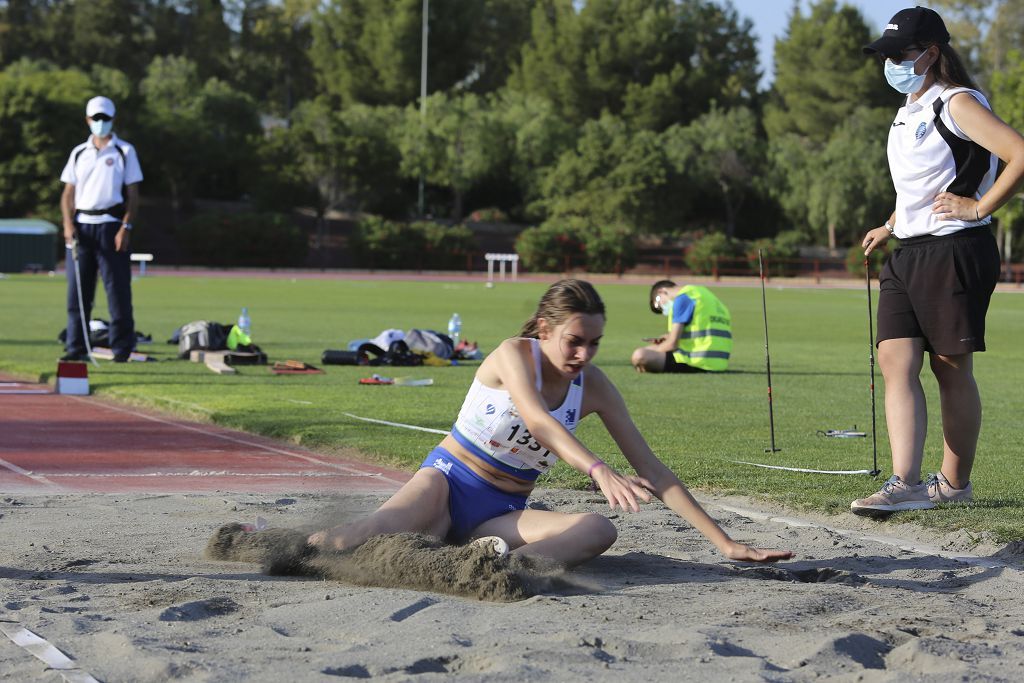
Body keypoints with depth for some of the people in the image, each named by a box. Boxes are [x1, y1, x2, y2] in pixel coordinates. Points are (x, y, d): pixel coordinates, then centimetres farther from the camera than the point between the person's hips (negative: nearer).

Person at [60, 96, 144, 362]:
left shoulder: (124, 151, 6)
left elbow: (132, 194, 1)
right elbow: (68, 193, 13)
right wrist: (68, 225, -3)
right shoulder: (79, 153, 15)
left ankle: (122, 347, -2)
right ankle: (76, 347, 5)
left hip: (111, 225, -3)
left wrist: (126, 228, -10)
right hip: (81, 227, 3)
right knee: (77, 290, 1)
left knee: (118, 288, -6)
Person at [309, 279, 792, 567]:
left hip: (501, 515, 4)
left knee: (599, 531, -29)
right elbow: (537, 420, -33)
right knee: (358, 543, -36)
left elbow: (651, 470, 1)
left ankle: (503, 561, -46)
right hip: (448, 481, -4)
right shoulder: (514, 354, -13)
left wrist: (725, 542, -4)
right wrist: (600, 471, -50)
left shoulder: (593, 388, 0)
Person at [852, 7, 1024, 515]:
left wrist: (978, 208, -18)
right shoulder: (907, 114, 19)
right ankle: (905, 484, -12)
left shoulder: (956, 104, -9)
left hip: (955, 252, -8)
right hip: (907, 256, 8)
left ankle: (955, 482, 11)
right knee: (896, 363, -5)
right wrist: (891, 227, 25)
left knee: (951, 369, 0)